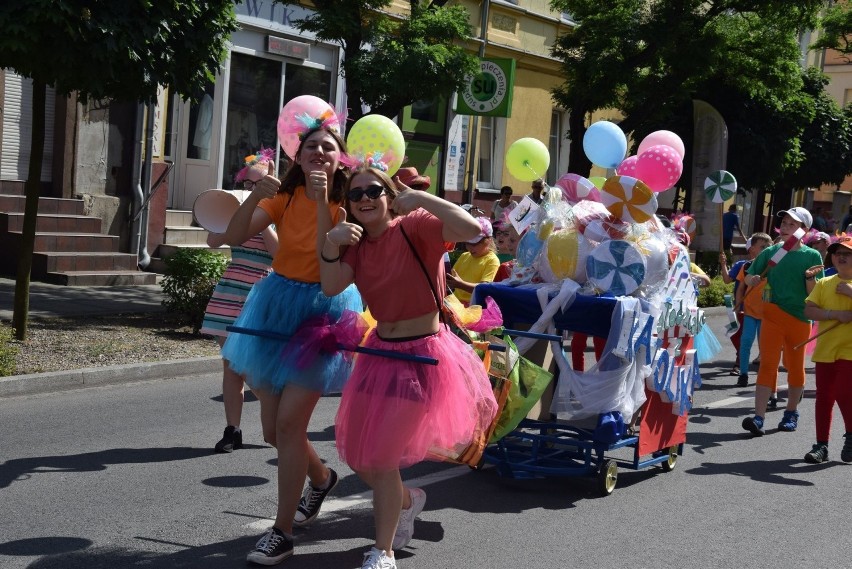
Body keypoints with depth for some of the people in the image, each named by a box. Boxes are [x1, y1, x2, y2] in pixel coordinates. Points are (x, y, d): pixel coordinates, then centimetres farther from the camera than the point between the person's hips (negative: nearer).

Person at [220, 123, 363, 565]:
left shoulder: (346, 203, -9)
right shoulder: (283, 196, 1)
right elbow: (233, 238, -11)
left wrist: (322, 201, -27)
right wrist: (255, 195, -26)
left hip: (321, 313, -5)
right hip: (276, 307, 5)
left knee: (289, 422, -10)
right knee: (273, 428, 11)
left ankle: (282, 532, 2)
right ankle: (321, 478, 41)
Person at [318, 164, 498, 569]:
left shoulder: (414, 228, -15)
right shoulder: (358, 244, 4)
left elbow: (471, 229, -32)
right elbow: (330, 286, -13)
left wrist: (421, 198, -32)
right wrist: (331, 244, -28)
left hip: (421, 356, -7)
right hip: (379, 352, 7)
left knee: (381, 457, -5)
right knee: (356, 454, 14)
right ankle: (407, 500, 45)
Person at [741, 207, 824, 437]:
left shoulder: (812, 256, -1)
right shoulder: (771, 252, 4)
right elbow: (748, 278, 10)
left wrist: (810, 277, -21)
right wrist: (753, 279, -12)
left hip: (799, 319, -1)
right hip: (772, 315, 1)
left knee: (795, 366, 11)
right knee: (767, 364, -6)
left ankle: (791, 413, 26)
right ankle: (759, 417, -12)